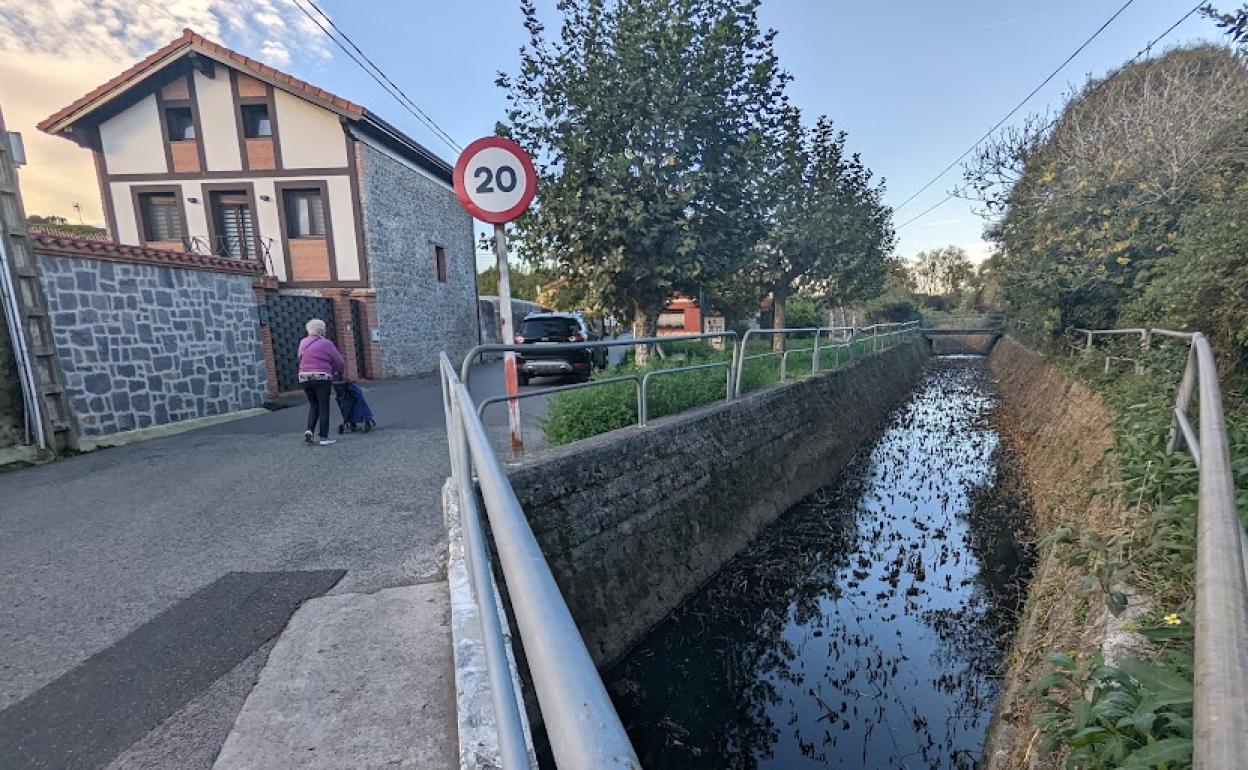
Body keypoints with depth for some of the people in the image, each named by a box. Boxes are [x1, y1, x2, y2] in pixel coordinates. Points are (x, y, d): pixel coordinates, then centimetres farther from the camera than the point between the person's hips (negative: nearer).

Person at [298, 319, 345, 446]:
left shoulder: (302, 343, 12)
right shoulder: (326, 344, -6)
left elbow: (300, 359, 12)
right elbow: (339, 362, -4)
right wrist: (338, 371, 16)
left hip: (304, 377, 5)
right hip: (321, 378, -5)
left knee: (313, 405, 19)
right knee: (323, 407, 2)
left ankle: (309, 430, 2)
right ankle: (324, 437, 5)